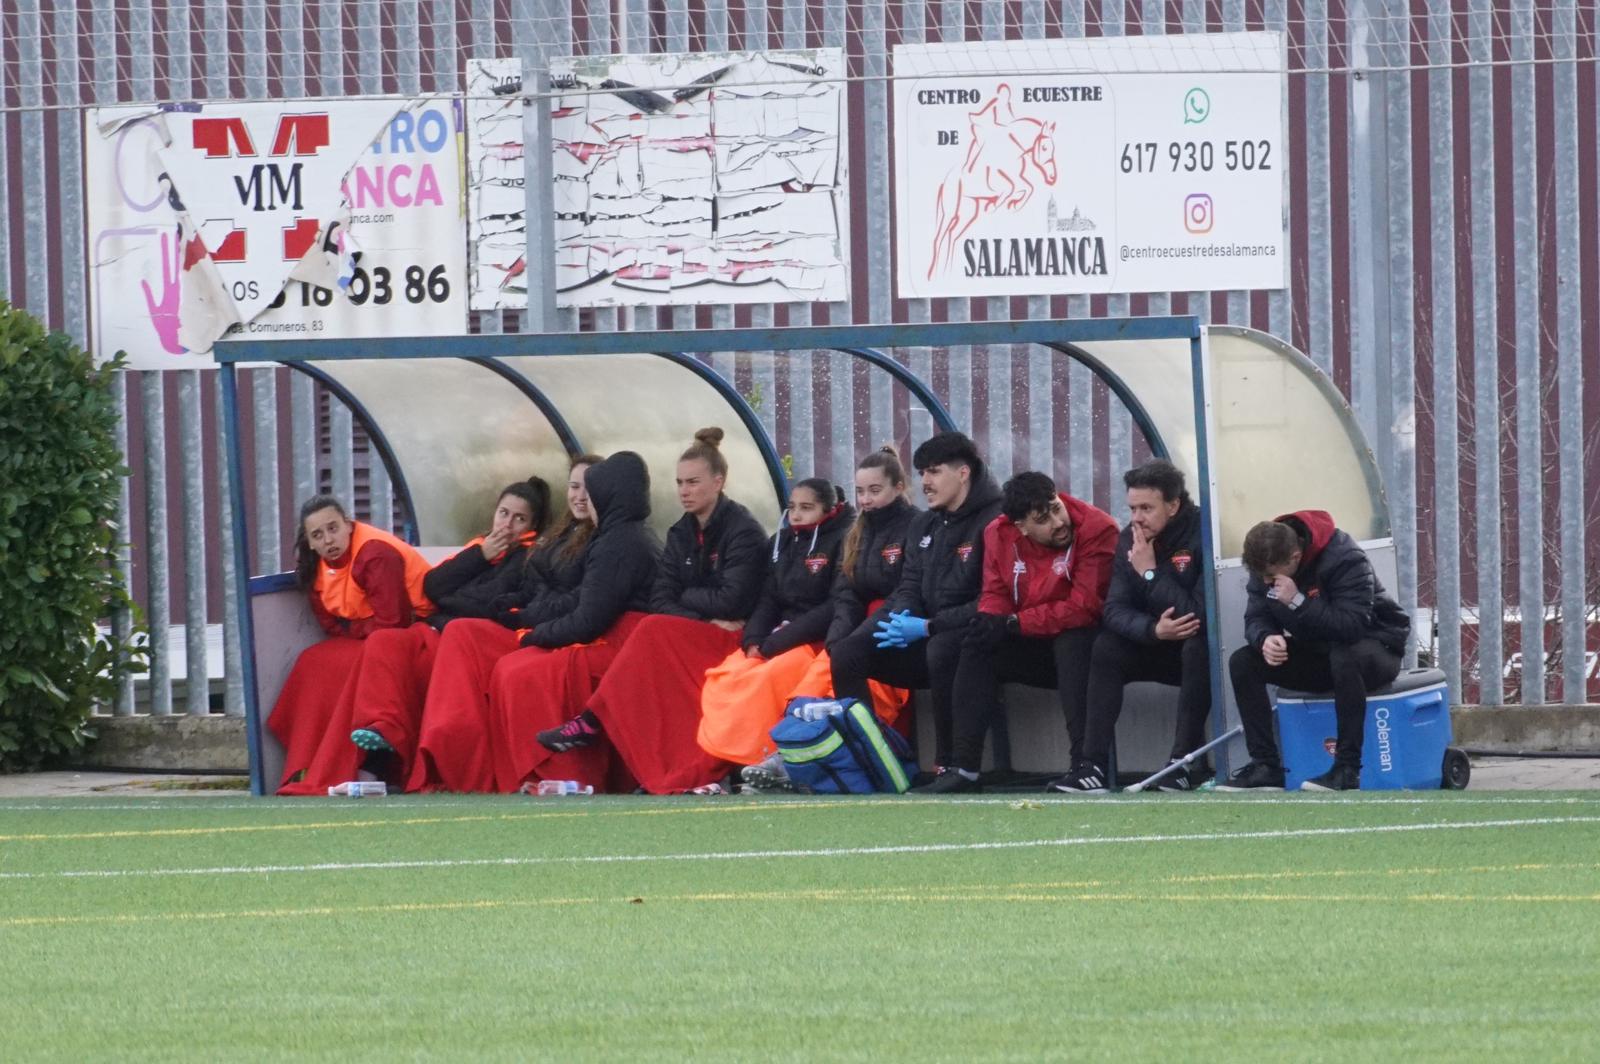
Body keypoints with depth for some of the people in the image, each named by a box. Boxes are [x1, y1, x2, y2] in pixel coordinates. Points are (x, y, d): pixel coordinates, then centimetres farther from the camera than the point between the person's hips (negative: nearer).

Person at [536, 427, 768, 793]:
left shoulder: (743, 532, -7)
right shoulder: (681, 534, 13)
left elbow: (731, 600, -17)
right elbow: (659, 598, 3)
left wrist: (686, 598, -2)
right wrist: (703, 617, -14)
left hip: (734, 641, -6)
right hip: (694, 638, 6)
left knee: (654, 632, -28)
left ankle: (594, 722, -26)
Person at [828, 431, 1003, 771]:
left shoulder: (992, 521, -11)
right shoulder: (923, 526, 17)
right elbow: (910, 585, 18)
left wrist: (927, 627, -19)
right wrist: (902, 616, -8)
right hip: (925, 640, 8)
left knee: (941, 650, -40)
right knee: (846, 653, -9)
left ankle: (951, 765, -32)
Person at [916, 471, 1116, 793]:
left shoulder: (1097, 529, -20)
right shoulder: (1000, 534, -3)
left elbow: (1085, 607, -25)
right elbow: (995, 597, 2)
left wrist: (1015, 623, -24)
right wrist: (990, 627, -24)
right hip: (1033, 650, 5)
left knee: (1072, 641, -35)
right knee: (976, 647, -15)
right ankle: (965, 768, -18)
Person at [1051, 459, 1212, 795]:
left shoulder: (1202, 534, -22)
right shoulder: (1130, 540, -2)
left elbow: (1199, 615, -29)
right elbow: (1115, 609, -9)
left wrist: (1149, 572, -27)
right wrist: (1154, 630, -29)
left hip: (1205, 646, -6)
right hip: (1161, 649, 6)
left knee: (1197, 647, -36)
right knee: (1106, 648, -15)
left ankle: (1186, 763, -30)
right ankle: (1094, 765, -21)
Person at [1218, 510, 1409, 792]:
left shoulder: (1346, 559, -26)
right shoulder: (1267, 563, -6)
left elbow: (1354, 624, -35)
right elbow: (1256, 618, -5)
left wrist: (1298, 602, -39)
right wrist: (1265, 638, -29)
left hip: (1375, 647, -6)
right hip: (1317, 652, 6)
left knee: (1345, 657, -41)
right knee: (1242, 662, -12)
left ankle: (1347, 769, -34)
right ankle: (1265, 765, -12)